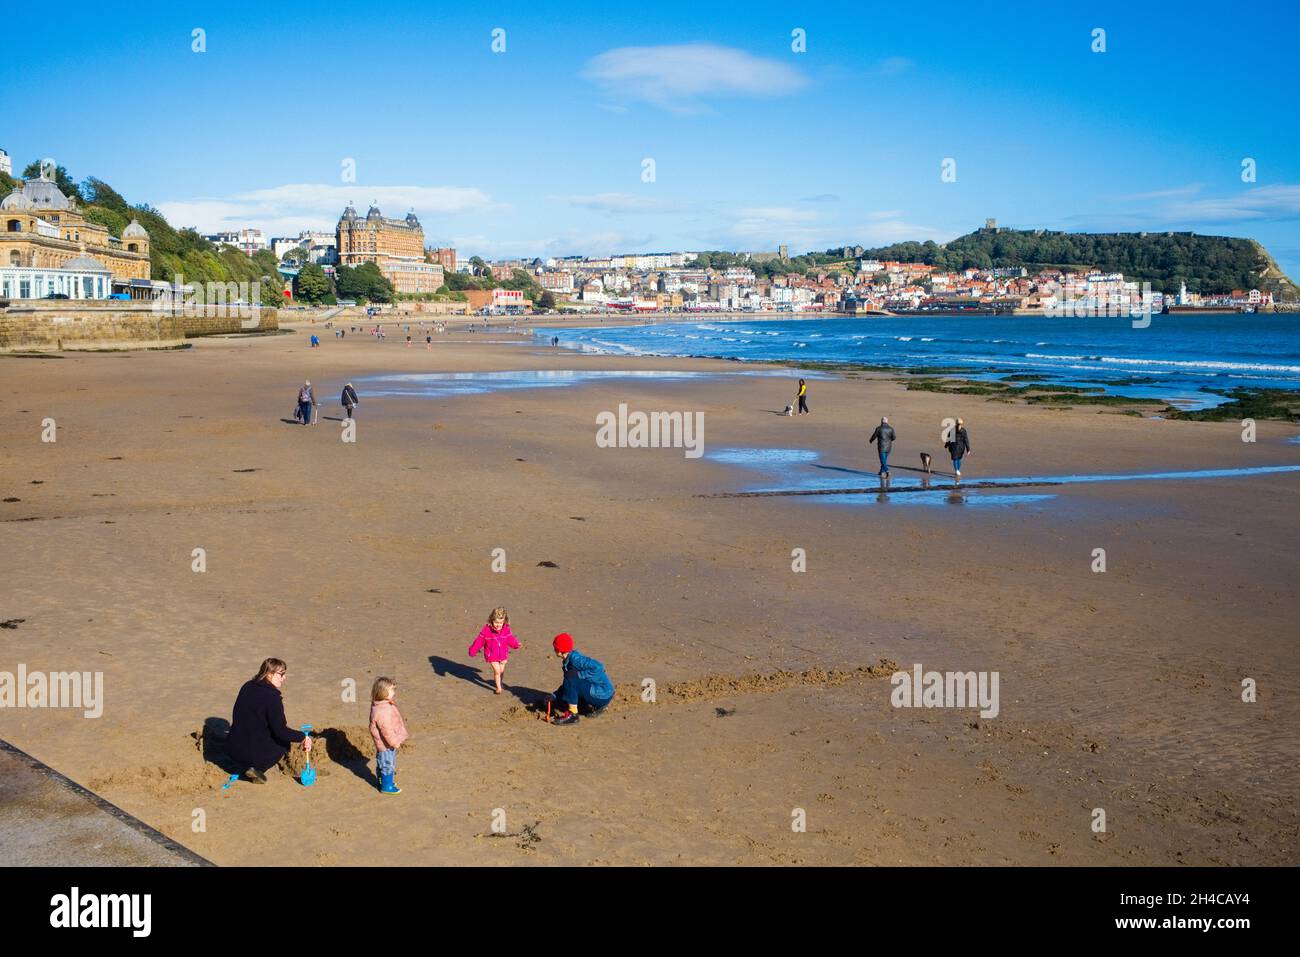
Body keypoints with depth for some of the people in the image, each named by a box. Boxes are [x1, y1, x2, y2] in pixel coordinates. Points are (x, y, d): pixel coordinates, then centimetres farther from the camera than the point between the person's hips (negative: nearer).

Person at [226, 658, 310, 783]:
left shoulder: (247, 687, 7)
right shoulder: (272, 696, -16)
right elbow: (281, 732, -18)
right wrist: (303, 737, -4)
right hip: (253, 753, -7)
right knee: (285, 742, 19)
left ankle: (248, 767, 12)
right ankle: (257, 769, 0)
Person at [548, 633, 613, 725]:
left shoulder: (575, 658, -21)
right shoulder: (567, 661, 8)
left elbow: (598, 667, -32)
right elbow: (568, 685, 17)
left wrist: (578, 674, -27)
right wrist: (554, 696, 6)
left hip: (604, 695, -10)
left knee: (571, 677, -24)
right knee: (560, 698, 13)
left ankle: (572, 715, -20)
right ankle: (594, 706, 13)